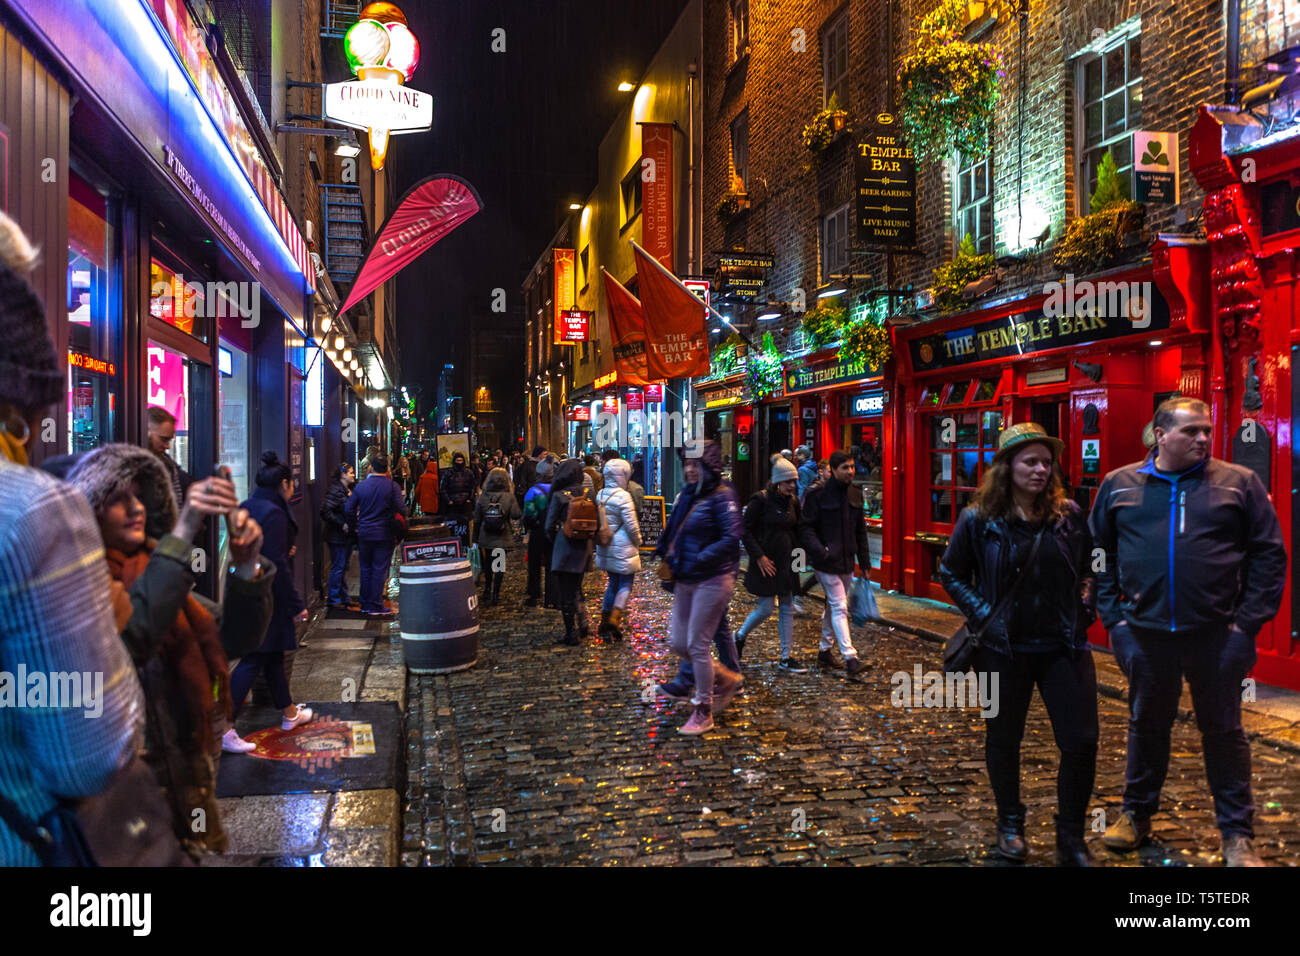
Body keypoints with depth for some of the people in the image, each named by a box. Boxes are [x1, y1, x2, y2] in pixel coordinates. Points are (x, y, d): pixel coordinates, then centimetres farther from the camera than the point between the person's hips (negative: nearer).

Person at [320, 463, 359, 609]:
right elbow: (325, 511, -23)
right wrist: (341, 525, -20)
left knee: (344, 567, 15)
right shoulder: (336, 490, -15)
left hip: (348, 536, 9)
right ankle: (333, 599, 8)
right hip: (338, 537, -9)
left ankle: (344, 598, 23)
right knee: (338, 567, -2)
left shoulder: (350, 489, 12)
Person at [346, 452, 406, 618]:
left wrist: (356, 526, 14)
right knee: (380, 570, 1)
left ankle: (365, 605, 20)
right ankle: (376, 607, 2)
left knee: (365, 569, 13)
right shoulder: (392, 486, -8)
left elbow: (349, 509, 2)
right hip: (384, 534, -3)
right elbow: (400, 510, -11)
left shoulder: (360, 486, 1)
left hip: (364, 534, 3)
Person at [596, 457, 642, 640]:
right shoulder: (623, 496, -17)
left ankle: (604, 620, 20)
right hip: (622, 546, -7)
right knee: (626, 583, 2)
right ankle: (614, 618, -13)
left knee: (613, 582, 18)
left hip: (605, 546, 7)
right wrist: (638, 541, 0)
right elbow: (631, 525, -15)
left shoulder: (600, 495, 5)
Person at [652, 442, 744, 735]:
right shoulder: (686, 495, 10)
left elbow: (732, 539, -22)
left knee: (697, 646, -3)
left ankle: (703, 713, 13)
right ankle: (727, 679, 33)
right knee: (679, 645, 11)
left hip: (712, 581, -8)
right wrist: (667, 557, 1)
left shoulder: (721, 497, -13)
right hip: (685, 582, 8)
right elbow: (675, 533, 19)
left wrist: (697, 563, -24)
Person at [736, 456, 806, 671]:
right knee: (766, 609, -2)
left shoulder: (793, 502, 7)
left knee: (788, 609, 6)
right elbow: (745, 530, -11)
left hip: (786, 563, 6)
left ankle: (786, 657, 14)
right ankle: (740, 636, 25)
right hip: (766, 563, -6)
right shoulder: (761, 500, -12)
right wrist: (759, 556, -15)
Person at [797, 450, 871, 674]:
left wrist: (864, 561, 14)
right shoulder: (818, 494, -10)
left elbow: (860, 530, 16)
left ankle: (824, 650, 28)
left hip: (846, 561, 7)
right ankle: (850, 657, -10)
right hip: (826, 562, -7)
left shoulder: (854, 493, 9)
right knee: (839, 607, -9)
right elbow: (805, 527, -11)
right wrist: (819, 551, -24)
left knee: (833, 606, 15)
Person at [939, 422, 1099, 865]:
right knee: (1004, 738, 13)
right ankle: (1010, 825, 35)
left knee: (1082, 742, -1)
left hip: (1064, 646, 2)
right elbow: (951, 575, 3)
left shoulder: (1069, 514, 0)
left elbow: (1088, 568, 15)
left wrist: (1085, 606, 0)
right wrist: (983, 614, -7)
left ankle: (1071, 841, 17)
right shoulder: (979, 520, -7)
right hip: (1004, 647, -2)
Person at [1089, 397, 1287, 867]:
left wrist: (1249, 621, -6)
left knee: (1223, 731, 9)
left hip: (1217, 635, -1)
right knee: (1146, 725, 15)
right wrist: (1113, 616, 2)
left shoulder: (1239, 483, 0)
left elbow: (1268, 554, 0)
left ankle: (1237, 834, 24)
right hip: (1146, 634, 1)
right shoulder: (1118, 485, 3)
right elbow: (1098, 555, 8)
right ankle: (1136, 814, 32)